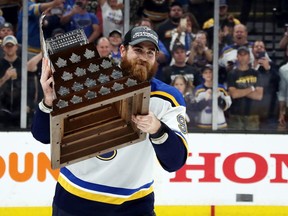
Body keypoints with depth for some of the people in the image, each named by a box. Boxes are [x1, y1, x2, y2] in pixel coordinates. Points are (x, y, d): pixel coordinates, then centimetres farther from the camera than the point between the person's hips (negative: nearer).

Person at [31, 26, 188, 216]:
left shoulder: (167, 98, -10)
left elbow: (175, 162, -21)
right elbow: (43, 136, -7)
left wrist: (157, 130, -40)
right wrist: (49, 101, -25)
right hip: (74, 199, 0)